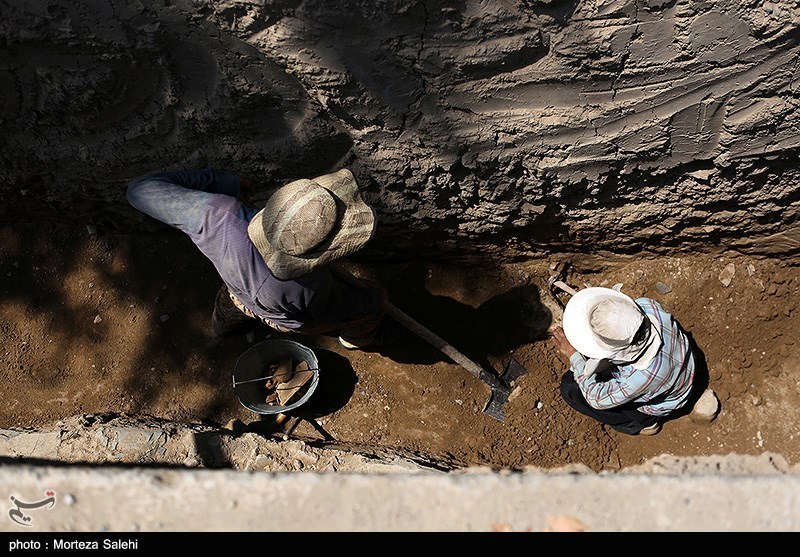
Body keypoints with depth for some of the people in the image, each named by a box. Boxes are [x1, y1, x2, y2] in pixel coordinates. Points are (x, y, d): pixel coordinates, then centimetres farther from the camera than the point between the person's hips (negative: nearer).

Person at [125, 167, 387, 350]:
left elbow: (142, 188, -30)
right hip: (294, 320, -3)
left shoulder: (218, 214, -45)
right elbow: (339, 308, -22)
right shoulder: (310, 286, -47)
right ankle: (357, 338, 50)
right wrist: (373, 298, 0)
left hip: (239, 298, 3)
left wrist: (224, 181, -22)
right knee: (372, 299, 19)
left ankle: (225, 323, 67)